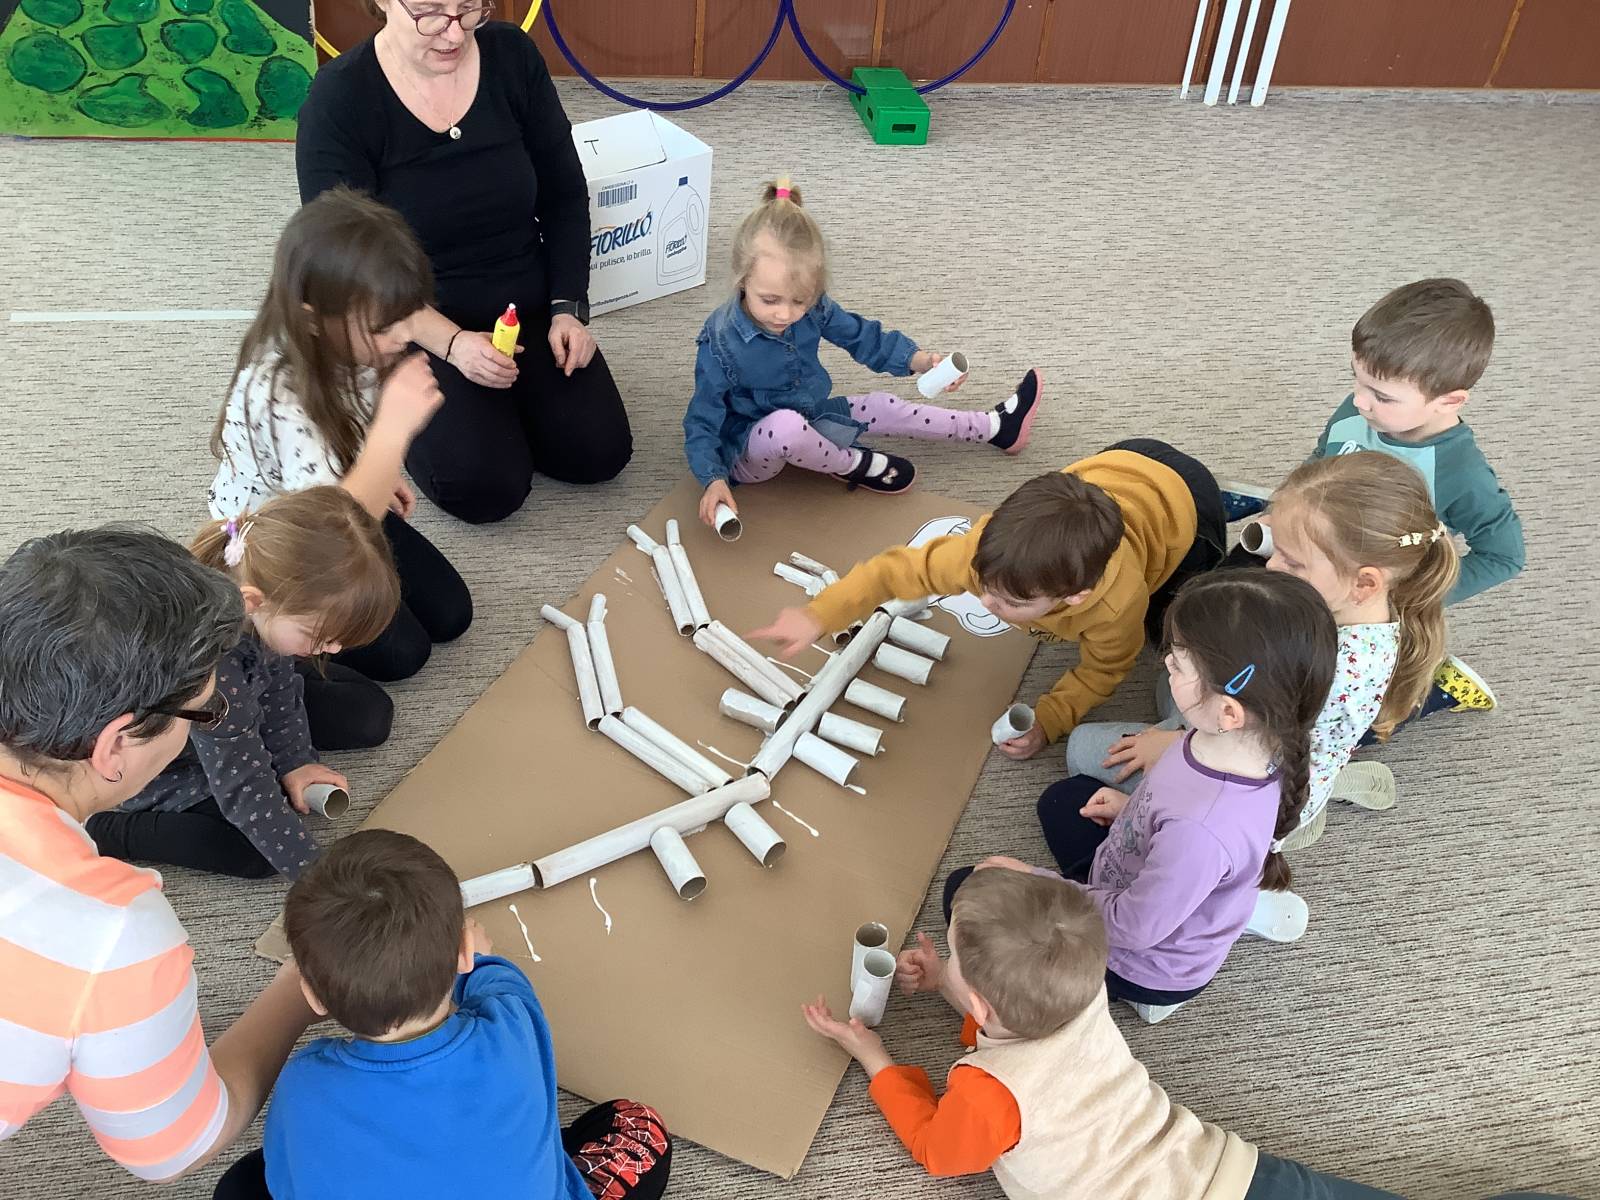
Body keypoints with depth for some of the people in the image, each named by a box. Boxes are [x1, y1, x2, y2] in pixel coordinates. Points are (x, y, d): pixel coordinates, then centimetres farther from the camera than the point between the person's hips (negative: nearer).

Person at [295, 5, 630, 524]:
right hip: (410, 324, -3)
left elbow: (564, 197, 3)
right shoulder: (339, 98, -16)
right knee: (487, 488, -20)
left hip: (526, 304, 4)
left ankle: (502, 401, 17)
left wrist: (568, 308, -7)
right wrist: (451, 343, -26)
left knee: (598, 453, -12)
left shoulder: (512, 55, -6)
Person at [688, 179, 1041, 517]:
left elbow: (862, 335, 4)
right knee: (786, 425, -39)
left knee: (881, 407, 7)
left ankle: (996, 427, 27)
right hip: (748, 453, -6)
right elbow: (702, 421, -22)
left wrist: (919, 359, -10)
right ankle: (852, 464, -6)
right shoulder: (721, 343, -29)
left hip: (808, 423, 6)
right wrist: (714, 479, -36)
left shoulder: (813, 308, -13)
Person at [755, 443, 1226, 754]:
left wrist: (1048, 721, -31)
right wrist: (819, 616, -36)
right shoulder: (990, 550, -40)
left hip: (1180, 496, -3)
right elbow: (899, 567, -28)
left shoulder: (1117, 602, -46)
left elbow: (1102, 670, -23)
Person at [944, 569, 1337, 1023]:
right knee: (1063, 798, 28)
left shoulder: (1201, 831, -46)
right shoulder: (1256, 736, -23)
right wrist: (1135, 806, 5)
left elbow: (1135, 927, -29)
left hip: (1143, 969, -8)